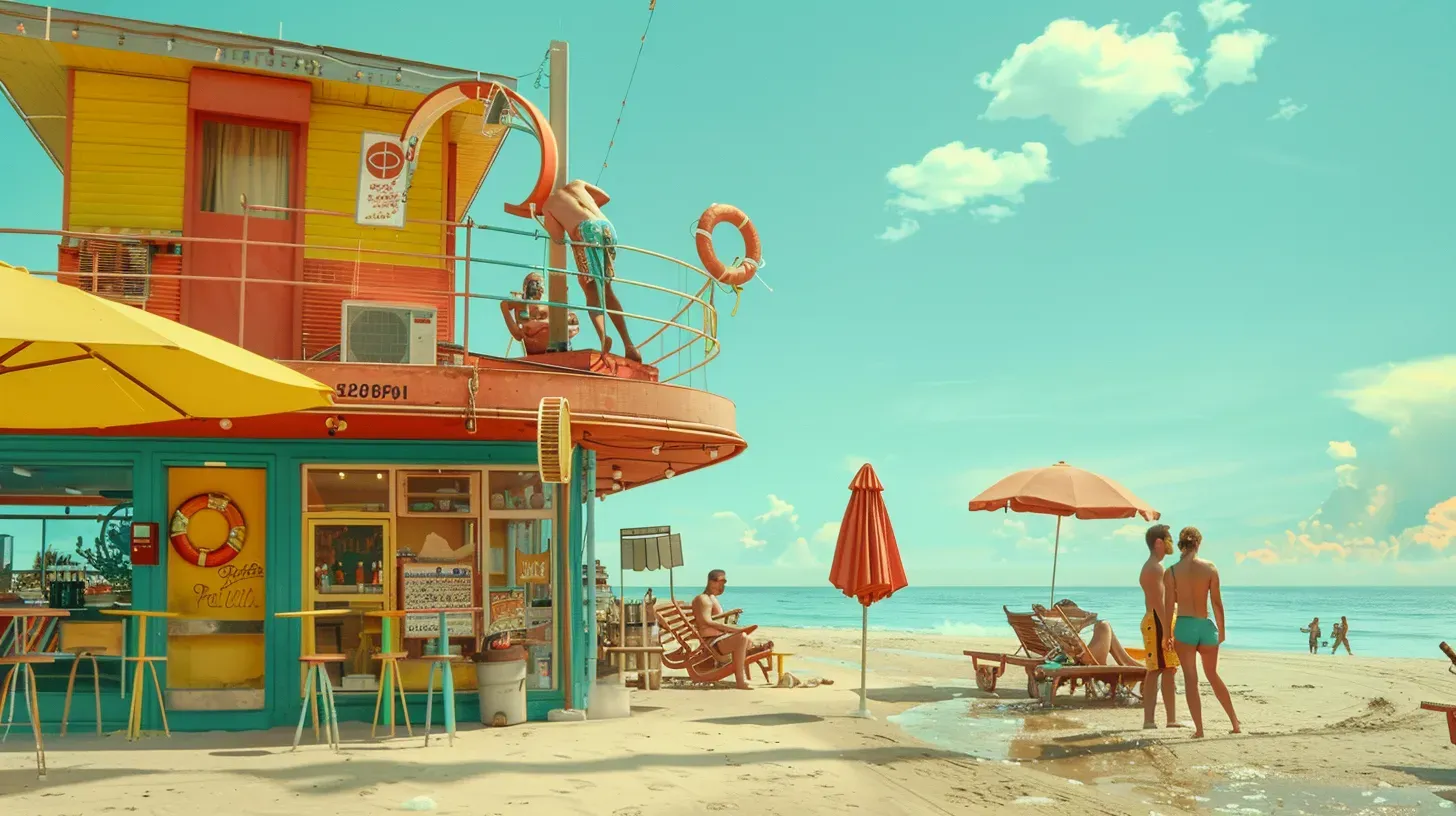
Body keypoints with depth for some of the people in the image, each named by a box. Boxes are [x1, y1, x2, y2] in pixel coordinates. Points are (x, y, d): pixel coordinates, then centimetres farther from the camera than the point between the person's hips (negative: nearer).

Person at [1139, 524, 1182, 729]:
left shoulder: (1148, 567, 20)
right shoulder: (1156, 568, -12)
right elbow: (1158, 601, -20)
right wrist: (1167, 630, -24)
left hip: (1150, 620, 10)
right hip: (1159, 621, -10)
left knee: (1154, 672, 8)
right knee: (1168, 671, -9)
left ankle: (1149, 719, 8)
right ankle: (1172, 719, -9)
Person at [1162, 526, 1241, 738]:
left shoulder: (1171, 572, -6)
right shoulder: (1210, 568, -4)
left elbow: (1169, 606, -4)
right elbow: (1217, 602, -1)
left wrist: (1168, 635, 4)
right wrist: (1221, 629, 10)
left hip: (1184, 626, -2)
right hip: (1206, 626, 2)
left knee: (1190, 678, 4)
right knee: (1213, 675, 19)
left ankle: (1199, 728, 2)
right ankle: (1235, 721, 26)